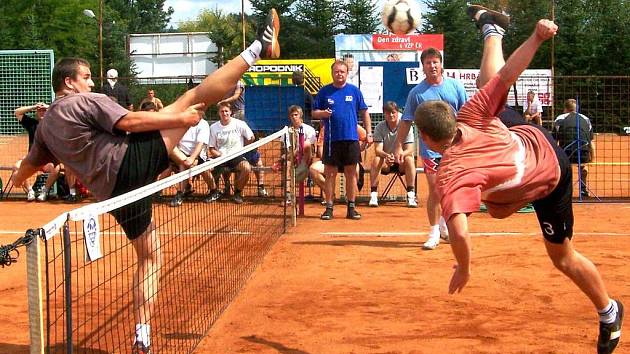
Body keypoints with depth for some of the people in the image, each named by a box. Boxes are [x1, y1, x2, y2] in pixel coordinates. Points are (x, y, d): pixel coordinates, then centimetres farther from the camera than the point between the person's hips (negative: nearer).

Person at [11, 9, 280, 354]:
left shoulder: (46, 125, 22)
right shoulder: (85, 101, -1)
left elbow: (29, 165, 35)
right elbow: (129, 122, -15)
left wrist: (18, 177, 58)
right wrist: (180, 119, -14)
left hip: (115, 190, 8)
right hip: (130, 161, -8)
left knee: (149, 255, 19)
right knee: (195, 96, -10)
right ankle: (259, 47, -10)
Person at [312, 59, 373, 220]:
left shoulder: (354, 91, 7)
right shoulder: (324, 92, 6)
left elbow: (364, 113, 10)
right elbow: (314, 112, 9)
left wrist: (369, 133, 2)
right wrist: (322, 113, -13)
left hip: (351, 139, 0)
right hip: (331, 140, 0)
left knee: (351, 174, 5)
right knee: (330, 174, 2)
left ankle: (351, 208, 12)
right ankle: (329, 207, 8)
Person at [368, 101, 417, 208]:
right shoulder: (379, 127, -7)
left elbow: (409, 150, -18)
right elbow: (377, 150, -18)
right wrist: (386, 155, -41)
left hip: (401, 163, -1)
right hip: (385, 164, 1)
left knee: (409, 159, -32)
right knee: (376, 159, -30)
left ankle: (411, 195, -29)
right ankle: (373, 195, -28)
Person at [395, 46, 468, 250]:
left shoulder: (455, 86, 3)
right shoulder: (416, 93, -1)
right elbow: (406, 121, 2)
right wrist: (399, 146, -4)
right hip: (430, 148, -2)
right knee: (434, 190, -5)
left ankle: (444, 223, 33)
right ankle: (434, 232, 6)